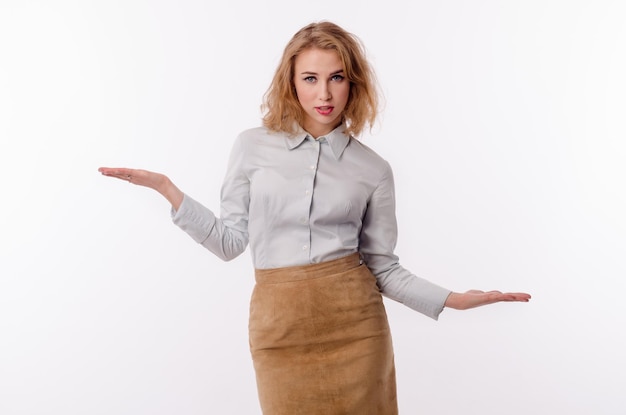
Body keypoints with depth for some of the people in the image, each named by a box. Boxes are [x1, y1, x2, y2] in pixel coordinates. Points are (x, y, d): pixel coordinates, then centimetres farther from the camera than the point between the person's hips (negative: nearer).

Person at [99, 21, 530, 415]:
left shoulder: (373, 170, 2)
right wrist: (166, 188, -2)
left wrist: (454, 299, -5)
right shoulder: (253, 146, 2)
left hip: (354, 322, 0)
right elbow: (230, 241, 4)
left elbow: (382, 266, 5)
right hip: (280, 325, 0)